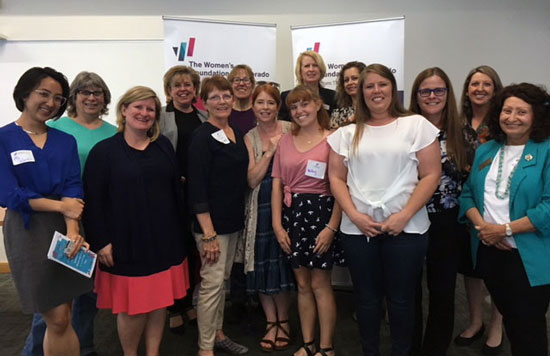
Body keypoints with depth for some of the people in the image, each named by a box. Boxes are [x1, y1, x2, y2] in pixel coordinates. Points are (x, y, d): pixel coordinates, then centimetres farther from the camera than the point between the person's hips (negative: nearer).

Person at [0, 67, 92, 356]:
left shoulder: (66, 141, 8)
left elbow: (73, 189, -2)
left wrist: (73, 229, -17)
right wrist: (61, 205, -9)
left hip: (65, 229, 4)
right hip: (28, 232, -4)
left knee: (60, 318, 9)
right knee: (58, 319, 0)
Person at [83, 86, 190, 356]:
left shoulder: (164, 146, 8)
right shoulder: (104, 151, -5)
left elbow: (176, 190, 11)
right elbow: (93, 200, -7)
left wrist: (178, 229, 9)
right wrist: (101, 242, -11)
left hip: (164, 240, 4)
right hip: (126, 242, -4)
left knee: (160, 299, 12)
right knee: (132, 305, 5)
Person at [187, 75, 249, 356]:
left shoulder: (236, 133, 10)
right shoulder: (202, 137, -13)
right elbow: (197, 188, -17)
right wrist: (208, 234, -20)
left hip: (233, 221, 7)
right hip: (211, 223, -7)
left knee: (223, 280, 17)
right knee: (212, 283, -1)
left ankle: (218, 333, 33)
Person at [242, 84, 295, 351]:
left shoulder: (290, 130, 1)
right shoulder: (250, 138, 5)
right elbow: (252, 180, -4)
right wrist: (270, 151, -10)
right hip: (261, 207, 2)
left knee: (282, 264, 3)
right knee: (262, 266, 6)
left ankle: (283, 322, 23)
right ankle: (271, 322, 23)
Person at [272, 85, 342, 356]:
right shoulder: (285, 141, 9)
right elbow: (277, 184, 6)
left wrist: (332, 226, -16)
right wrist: (277, 224, 0)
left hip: (320, 212, -5)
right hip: (291, 213, 5)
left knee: (320, 283, 4)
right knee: (302, 284, 14)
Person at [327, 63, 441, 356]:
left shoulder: (416, 125, 2)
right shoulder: (347, 133, 10)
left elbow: (431, 175, -3)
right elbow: (336, 178, 6)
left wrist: (404, 216, -12)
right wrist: (355, 216, -7)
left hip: (406, 228, -2)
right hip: (357, 228, 2)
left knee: (401, 298, 8)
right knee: (366, 297, 12)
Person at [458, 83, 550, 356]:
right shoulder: (486, 151, 9)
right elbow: (468, 193, 7)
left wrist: (505, 229, -19)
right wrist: (481, 225, -11)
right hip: (489, 251, 5)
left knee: (528, 327, 6)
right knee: (508, 318, 22)